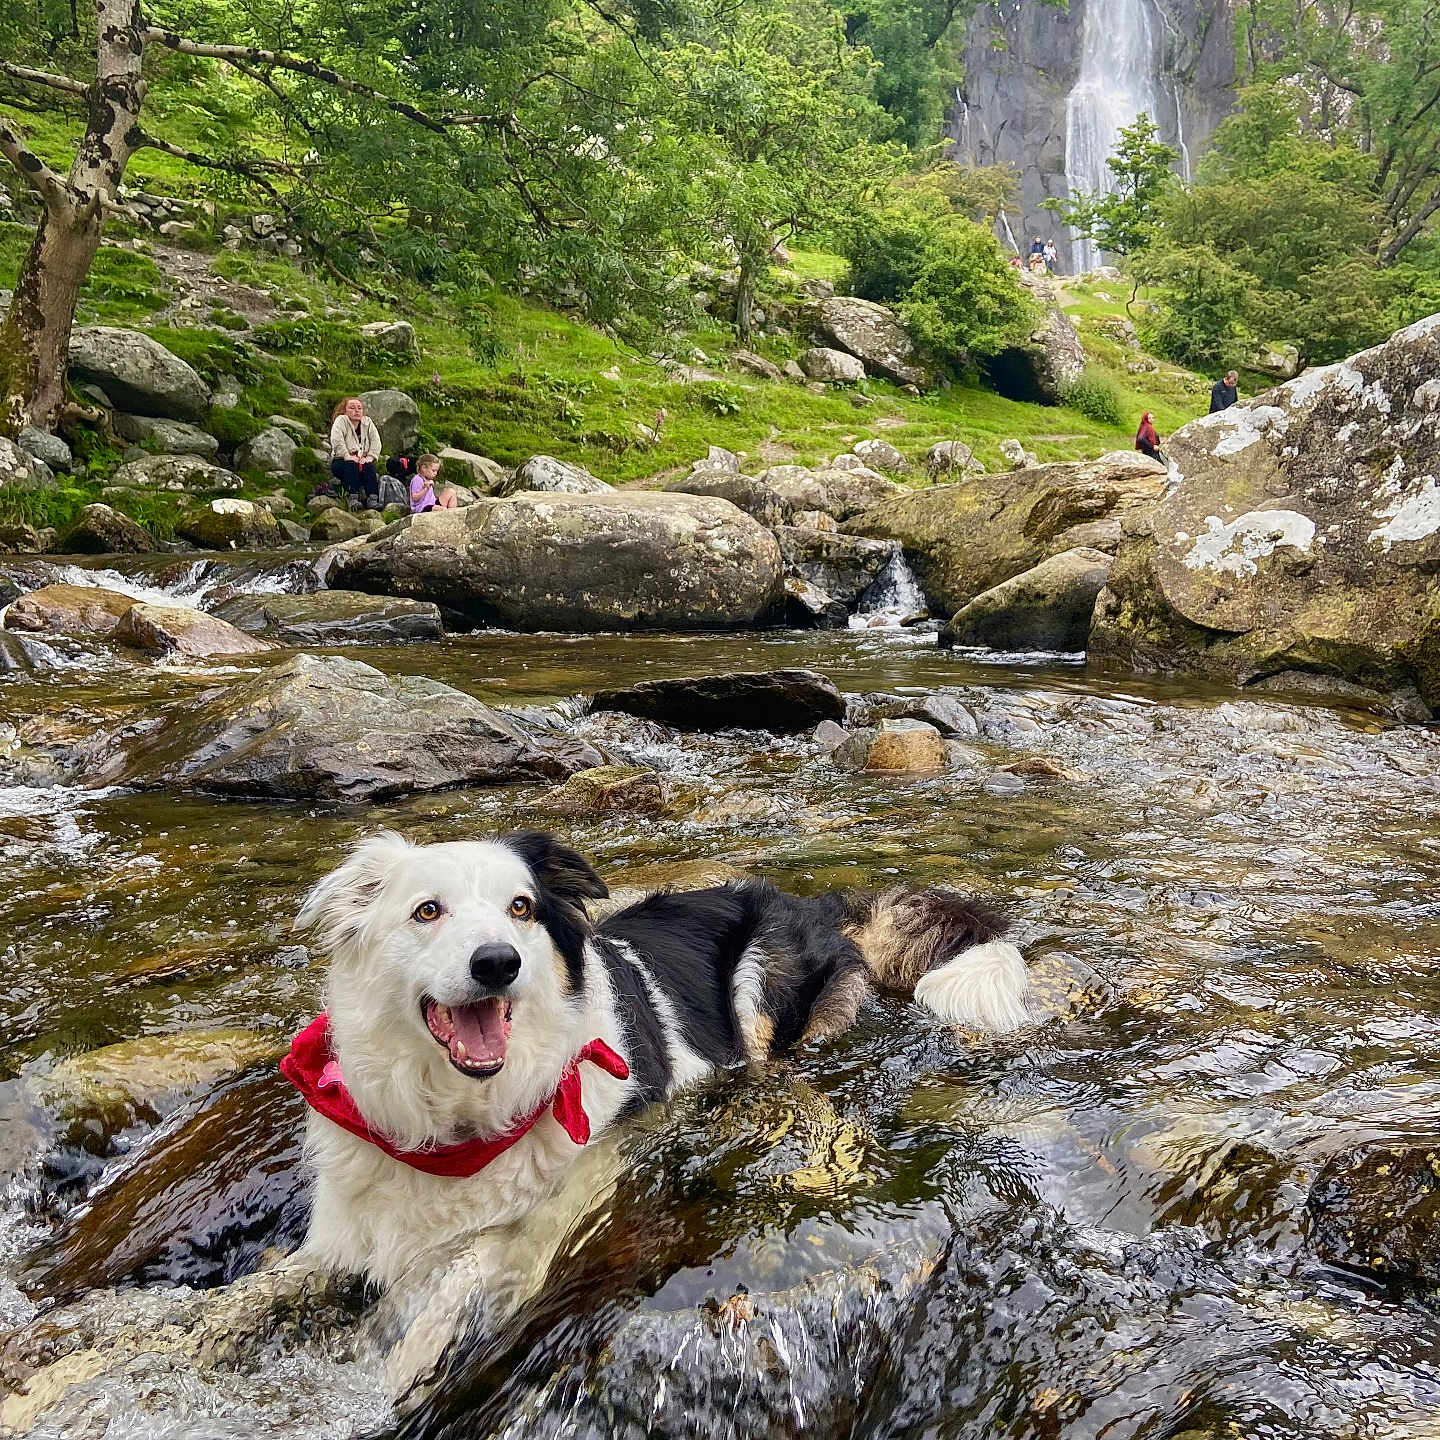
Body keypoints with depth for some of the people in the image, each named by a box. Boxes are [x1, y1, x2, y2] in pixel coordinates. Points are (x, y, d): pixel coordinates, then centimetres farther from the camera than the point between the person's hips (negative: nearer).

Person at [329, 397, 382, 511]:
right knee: (351, 465, -35)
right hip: (341, 462, -3)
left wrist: (369, 457, -15)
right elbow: (336, 441, -17)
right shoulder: (341, 420, -2)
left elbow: (376, 441, 0)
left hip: (363, 460, 3)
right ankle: (353, 499, -39)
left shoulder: (367, 422, 10)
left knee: (370, 466, -28)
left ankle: (373, 500, -37)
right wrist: (348, 456, -26)